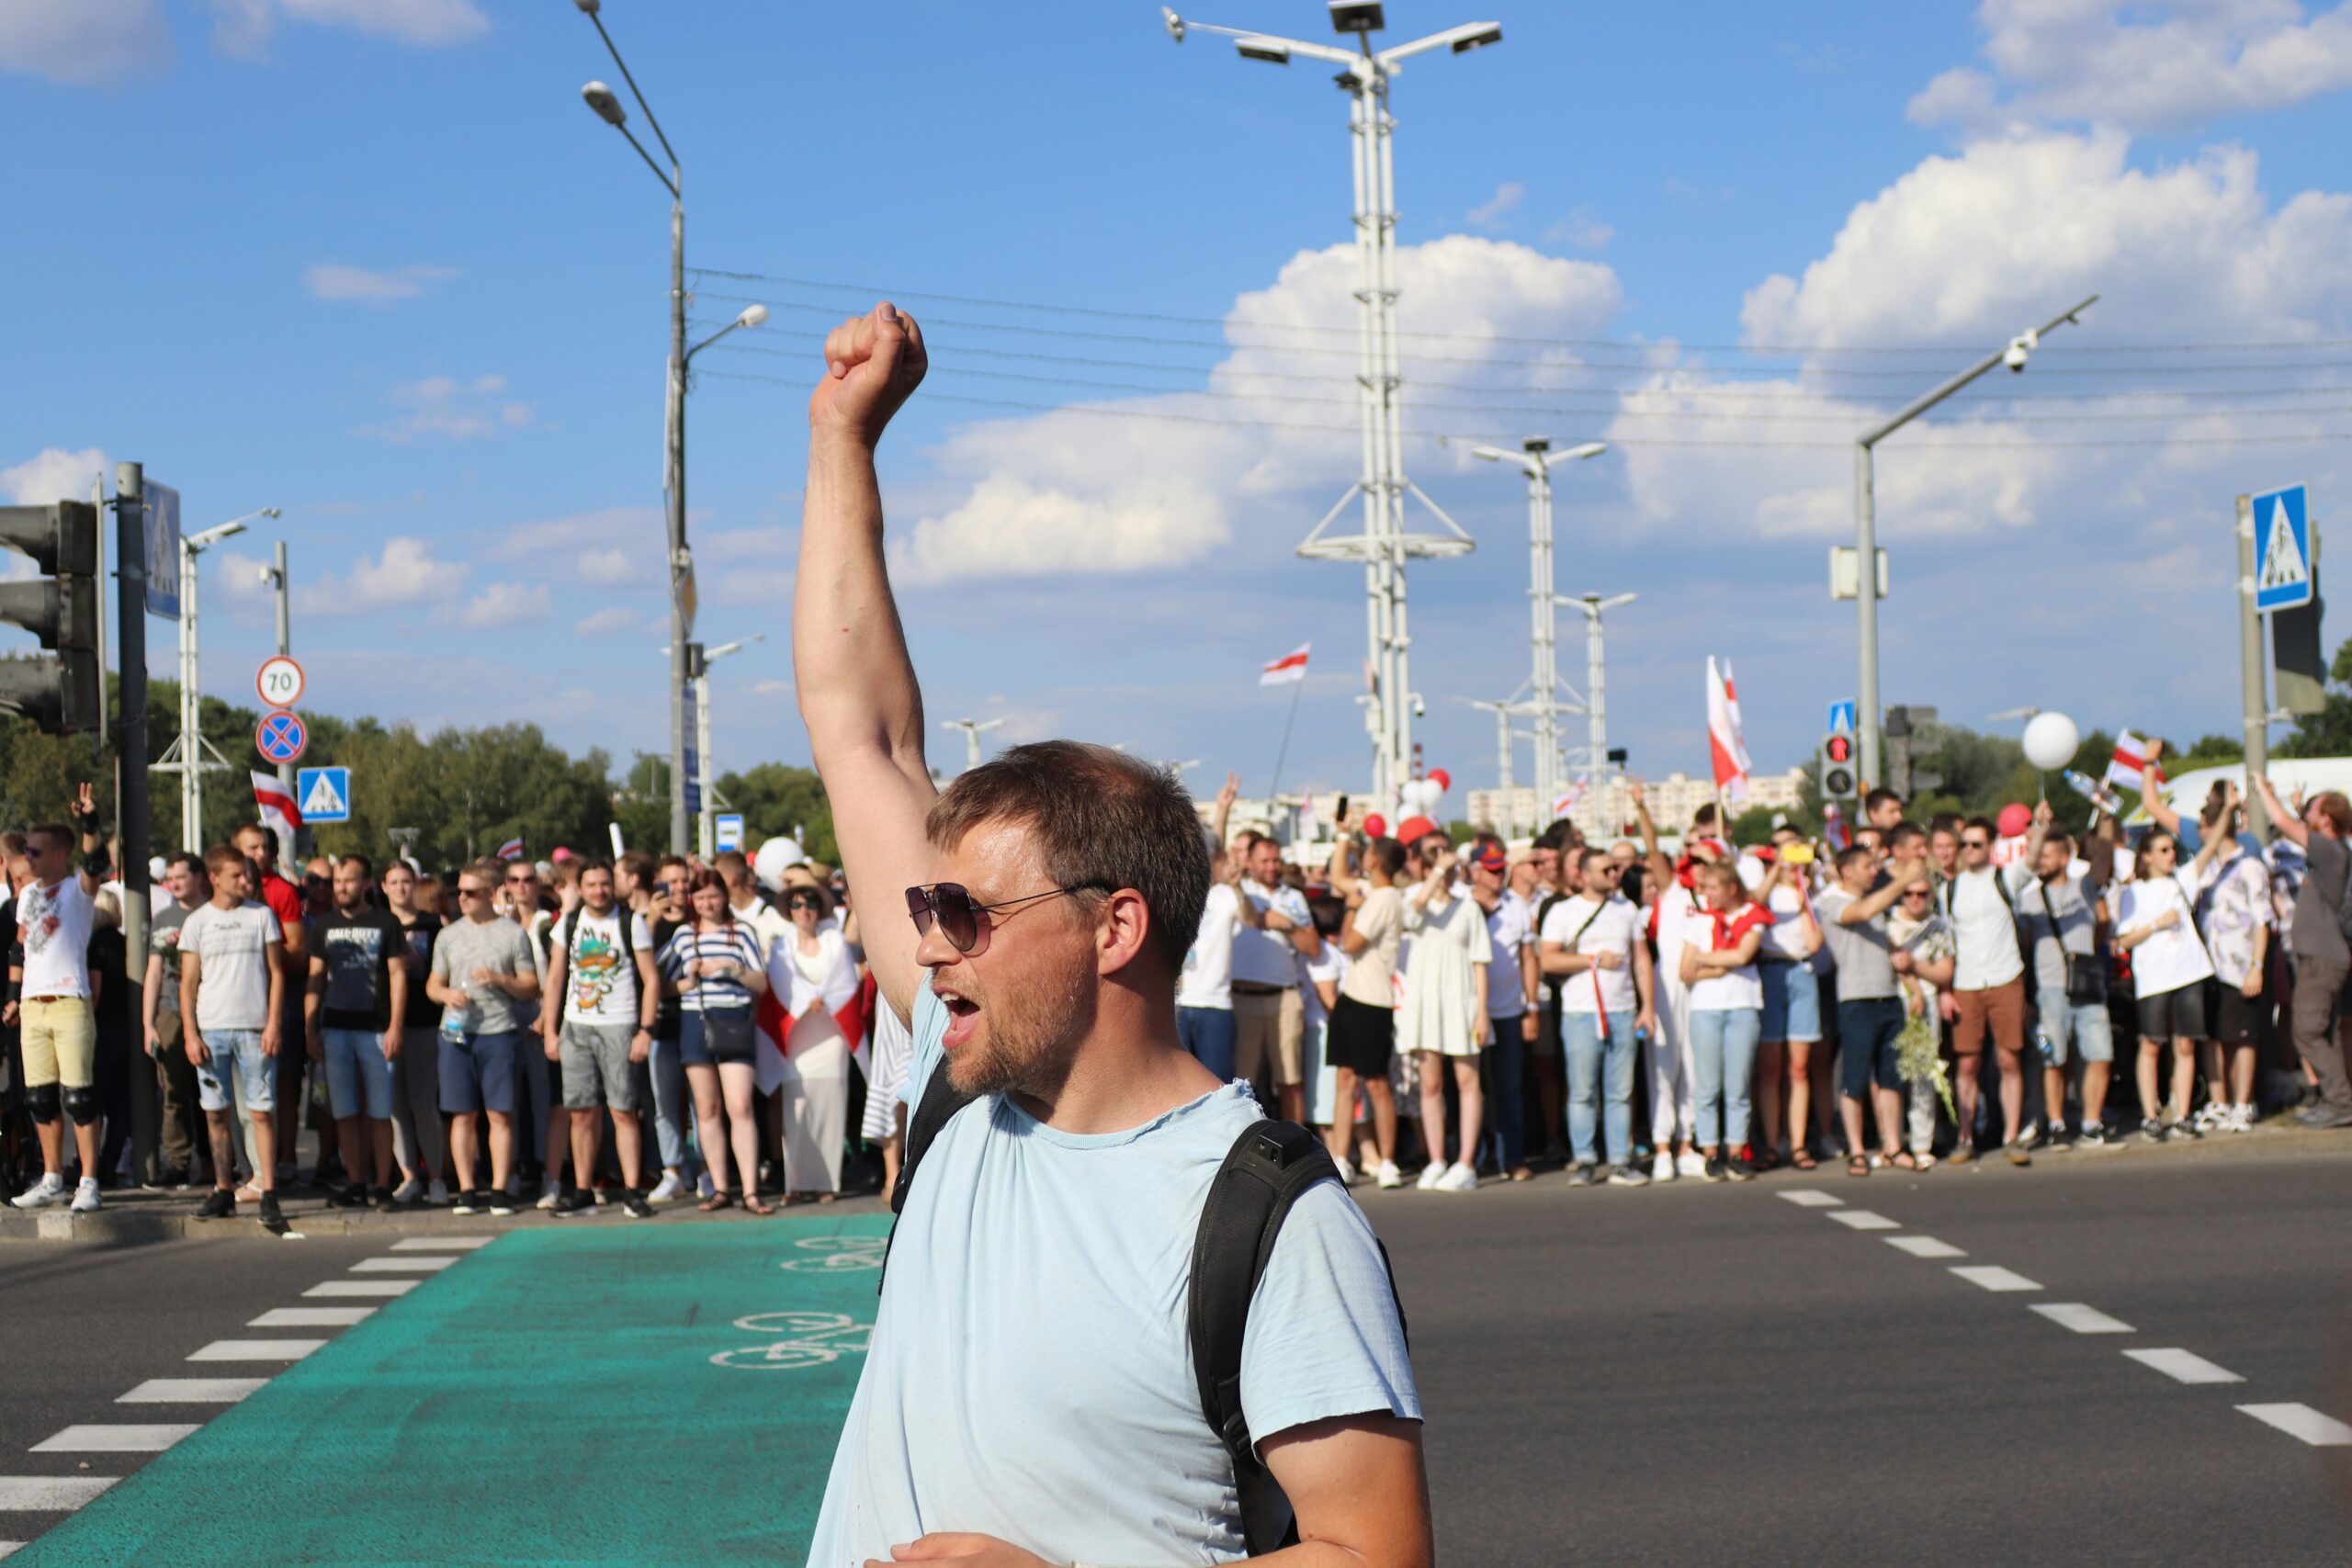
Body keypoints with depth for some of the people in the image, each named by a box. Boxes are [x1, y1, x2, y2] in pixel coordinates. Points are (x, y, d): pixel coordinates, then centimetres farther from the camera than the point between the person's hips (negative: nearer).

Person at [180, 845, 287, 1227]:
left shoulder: (262, 915, 7)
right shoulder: (197, 921, 8)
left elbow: (277, 972, 7)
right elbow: (188, 981, 8)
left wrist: (274, 1023, -3)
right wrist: (190, 1033, -1)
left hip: (254, 1028, -1)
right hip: (211, 1029, 1)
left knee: (262, 1111, -6)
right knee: (216, 1113, 4)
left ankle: (268, 1195, -6)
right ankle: (224, 1191, 13)